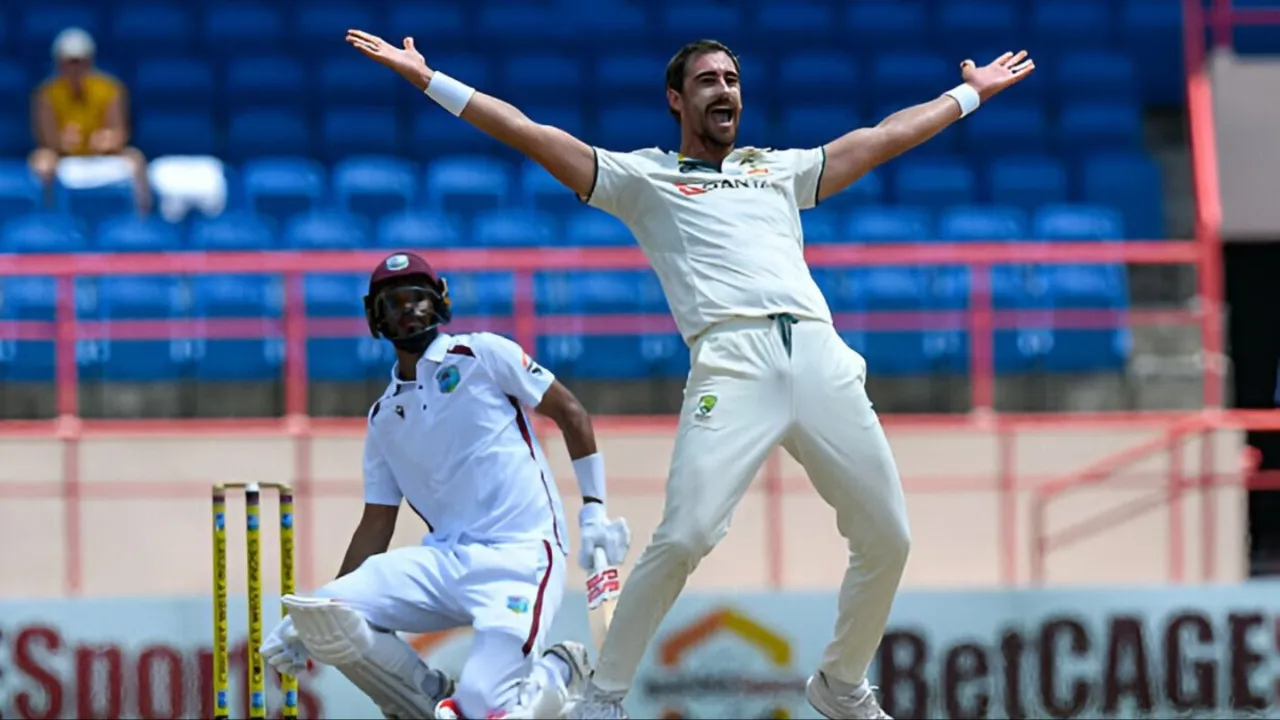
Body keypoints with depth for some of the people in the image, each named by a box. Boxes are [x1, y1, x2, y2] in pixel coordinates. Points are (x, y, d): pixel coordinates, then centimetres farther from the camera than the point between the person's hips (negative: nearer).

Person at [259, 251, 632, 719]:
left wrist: (593, 510, -3)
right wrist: (307, 620, 9)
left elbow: (570, 413, 5)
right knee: (324, 615, -20)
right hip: (443, 561, 5)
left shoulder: (481, 355, 3)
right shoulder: (384, 418, 17)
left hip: (521, 557, -5)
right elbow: (376, 526, 17)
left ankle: (557, 675, 12)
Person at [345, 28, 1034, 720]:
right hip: (730, 363, -4)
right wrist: (427, 79, 9)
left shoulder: (783, 170, 30)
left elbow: (887, 136, 38)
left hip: (819, 355, 4)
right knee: (684, 536, -21)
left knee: (886, 538, -1)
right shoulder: (641, 177, 19)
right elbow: (528, 133, 14)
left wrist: (972, 92, 43)